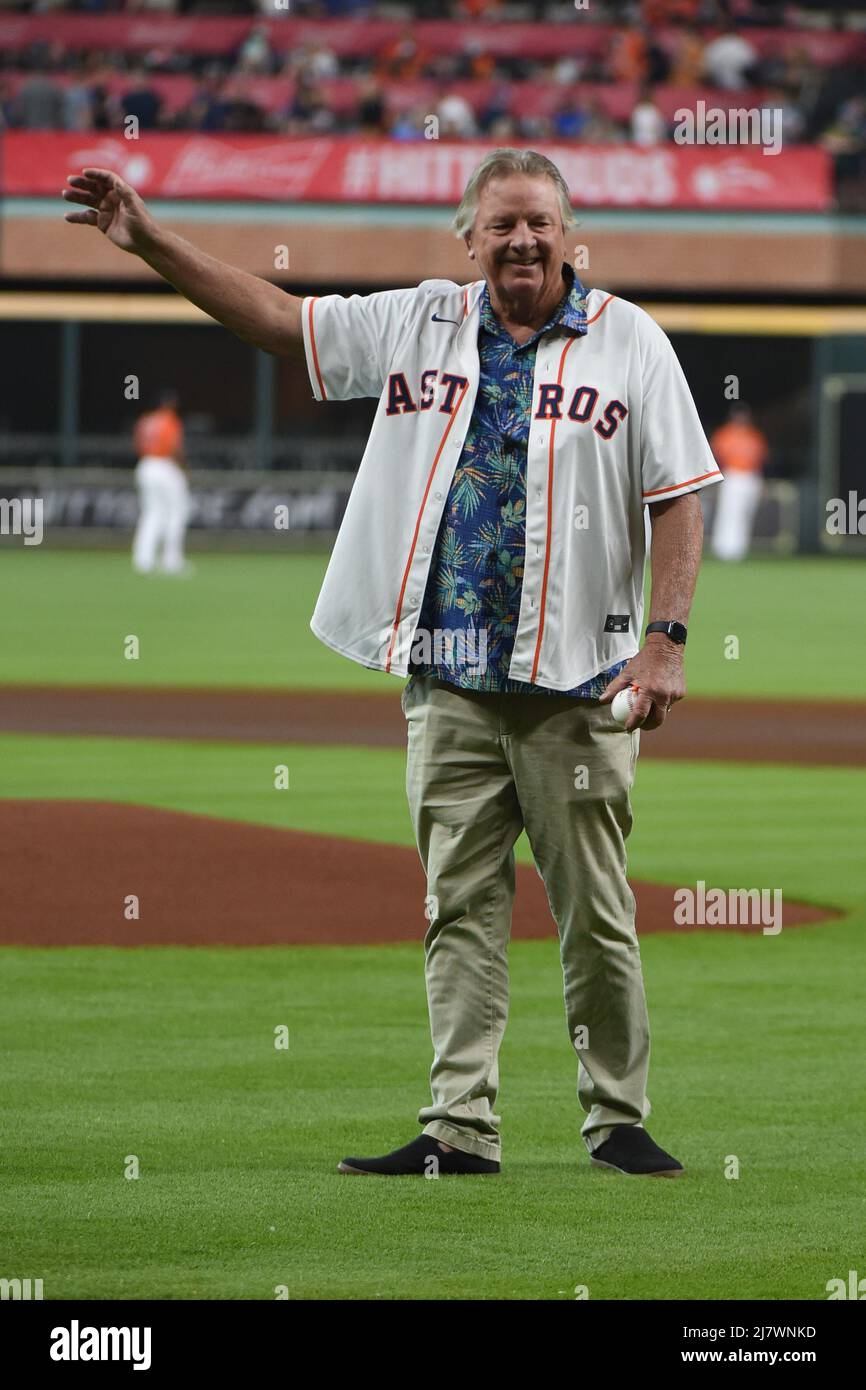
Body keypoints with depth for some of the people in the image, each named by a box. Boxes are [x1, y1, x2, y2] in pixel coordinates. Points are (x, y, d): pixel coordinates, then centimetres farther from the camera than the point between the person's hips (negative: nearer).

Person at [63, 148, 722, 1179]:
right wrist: (147, 240, 2)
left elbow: (677, 496, -2)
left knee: (596, 913, -1)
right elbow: (274, 316, 11)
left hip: (575, 683, -3)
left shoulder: (627, 340, 1)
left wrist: (665, 639, -12)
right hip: (447, 679, 3)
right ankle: (460, 1129, 4)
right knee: (460, 907, 3)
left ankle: (617, 1122, 8)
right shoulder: (417, 325, 10)